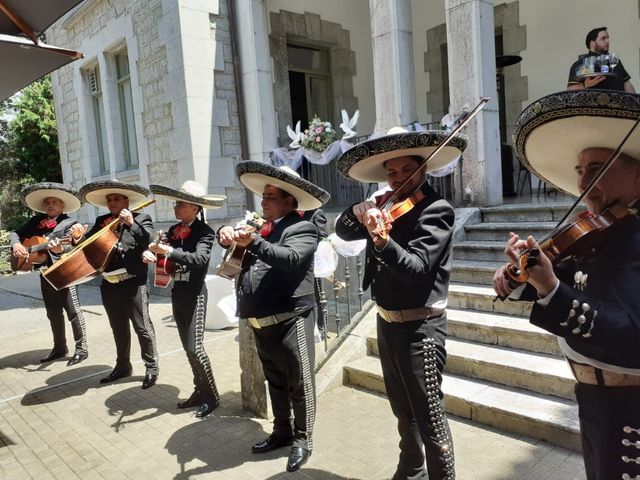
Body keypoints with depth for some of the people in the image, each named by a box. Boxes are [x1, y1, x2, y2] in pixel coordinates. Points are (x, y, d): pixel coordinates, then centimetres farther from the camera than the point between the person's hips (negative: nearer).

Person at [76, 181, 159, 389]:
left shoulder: (141, 218, -3)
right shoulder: (101, 221, 11)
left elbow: (149, 241, -19)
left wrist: (132, 224, -31)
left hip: (133, 283, -5)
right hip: (109, 284, 5)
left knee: (142, 327, 0)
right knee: (119, 329, 17)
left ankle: (151, 367, 13)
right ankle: (122, 366, 31)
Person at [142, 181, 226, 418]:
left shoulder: (205, 232, -13)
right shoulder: (174, 230, 7)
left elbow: (199, 258, -28)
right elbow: (164, 255, 2)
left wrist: (169, 251, -36)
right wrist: (149, 253, -20)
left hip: (195, 294, -7)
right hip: (177, 293, 7)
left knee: (195, 348, -8)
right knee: (187, 347, 13)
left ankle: (212, 396, 8)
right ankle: (200, 390, 27)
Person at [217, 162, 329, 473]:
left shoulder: (302, 229, -8)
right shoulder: (260, 227, 15)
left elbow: (289, 258, -25)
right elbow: (233, 235, 8)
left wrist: (253, 242, -37)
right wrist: (227, 232, -15)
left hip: (290, 321, -7)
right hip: (261, 322, 7)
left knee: (299, 384, 6)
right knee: (275, 382, 21)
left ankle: (302, 439, 23)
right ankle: (282, 432, 37)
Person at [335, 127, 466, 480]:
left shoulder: (436, 210, -14)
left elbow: (417, 269, -25)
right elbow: (342, 231, 6)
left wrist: (382, 241, -42)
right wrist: (358, 211, -15)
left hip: (419, 327, -7)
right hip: (386, 322, 8)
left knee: (429, 416, 1)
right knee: (403, 410, 23)